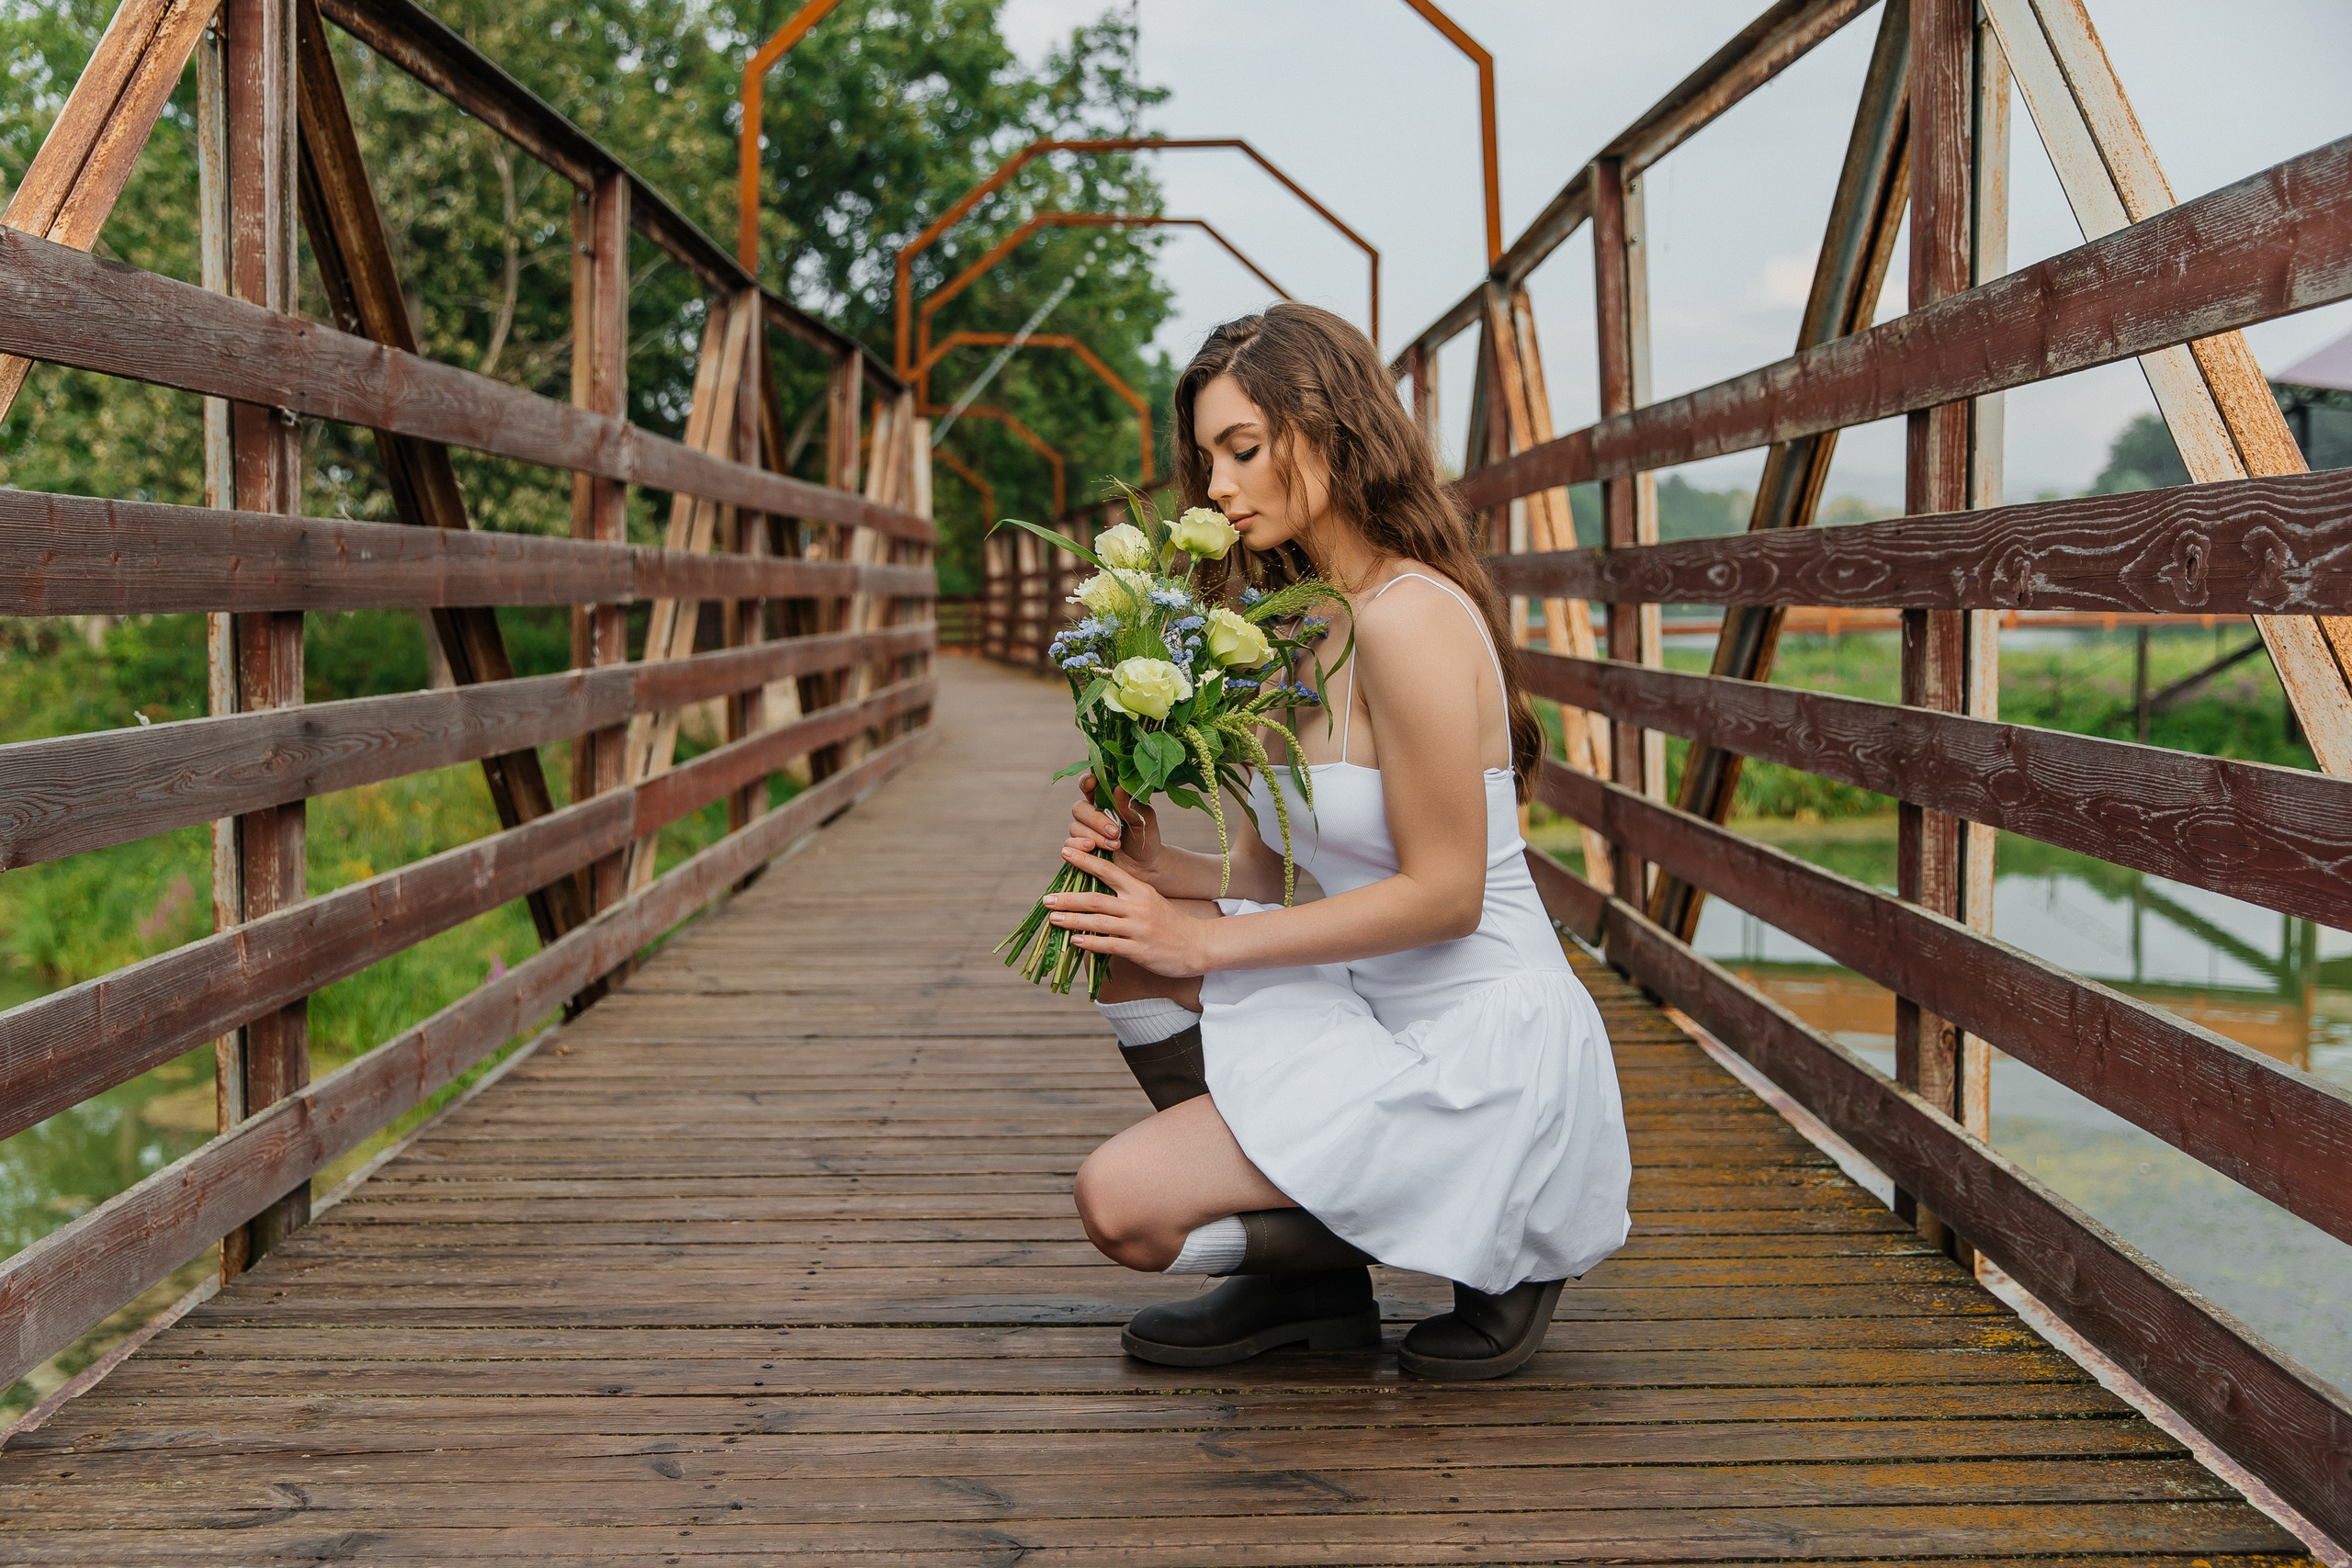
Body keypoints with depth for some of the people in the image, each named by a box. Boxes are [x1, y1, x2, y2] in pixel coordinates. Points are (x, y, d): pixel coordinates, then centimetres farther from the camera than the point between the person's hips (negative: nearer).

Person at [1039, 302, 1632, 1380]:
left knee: (1123, 1203, -15)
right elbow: (1279, 879, 11)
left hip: (1483, 1053, -9)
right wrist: (1160, 866, -9)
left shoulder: (1411, 617, -19)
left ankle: (1492, 1244, 2)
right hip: (1377, 1014, 9)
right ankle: (1303, 1277, 10)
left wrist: (1206, 940, -16)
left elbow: (1443, 895, -20)